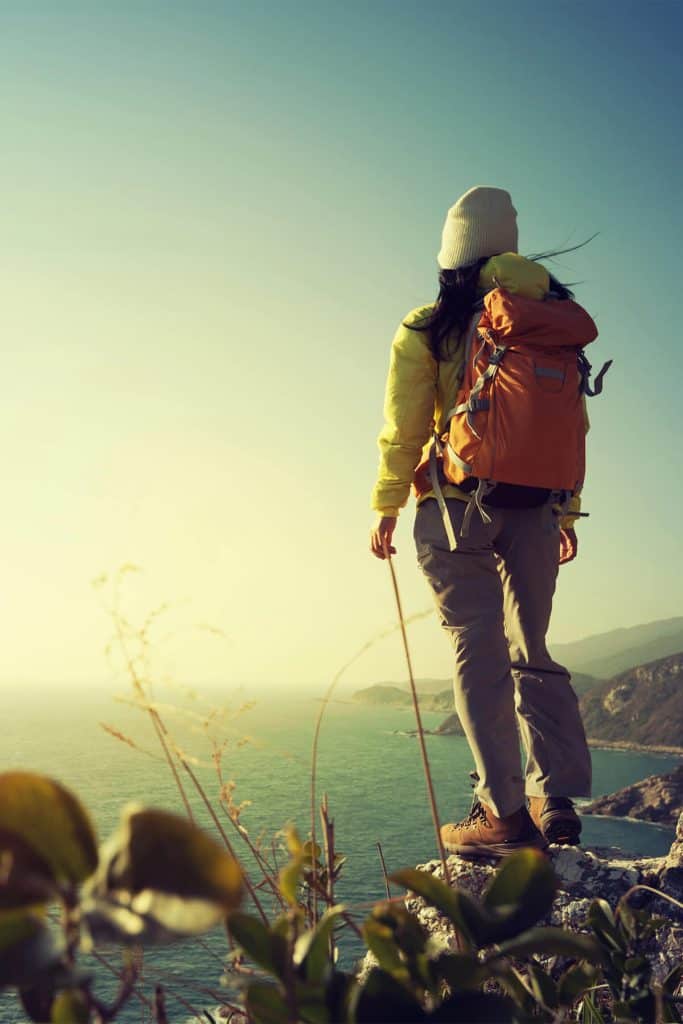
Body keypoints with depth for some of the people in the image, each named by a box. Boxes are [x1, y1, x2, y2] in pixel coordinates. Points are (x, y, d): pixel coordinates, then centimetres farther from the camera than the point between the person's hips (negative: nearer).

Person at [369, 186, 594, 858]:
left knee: (479, 651, -2)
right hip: (535, 507, 4)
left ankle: (504, 811, -4)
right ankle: (558, 804, 12)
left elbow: (403, 431, -3)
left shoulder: (427, 330, 0)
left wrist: (385, 509, 7)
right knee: (533, 654, 12)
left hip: (458, 504, -4)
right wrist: (568, 510, 17)